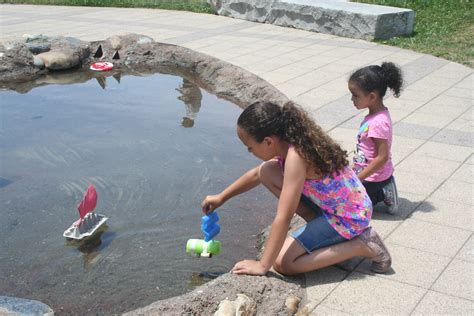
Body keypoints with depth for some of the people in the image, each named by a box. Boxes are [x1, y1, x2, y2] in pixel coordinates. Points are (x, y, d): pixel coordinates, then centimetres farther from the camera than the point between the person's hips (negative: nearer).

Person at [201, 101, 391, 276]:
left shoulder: (295, 157, -30)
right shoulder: (290, 140, -4)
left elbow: (283, 219, -30)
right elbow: (257, 174, 15)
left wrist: (262, 266, -23)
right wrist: (221, 197, 21)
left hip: (348, 217, -8)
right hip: (330, 204, 8)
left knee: (283, 262, -13)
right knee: (267, 172, 0)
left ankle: (362, 245, -6)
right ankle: (320, 228, 7)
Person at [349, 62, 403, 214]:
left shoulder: (377, 123, -29)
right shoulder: (377, 114, 0)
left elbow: (382, 157, -28)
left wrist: (358, 178, -23)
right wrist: (356, 167, 17)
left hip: (373, 178, -9)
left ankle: (382, 195, 1)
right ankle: (383, 192, 14)